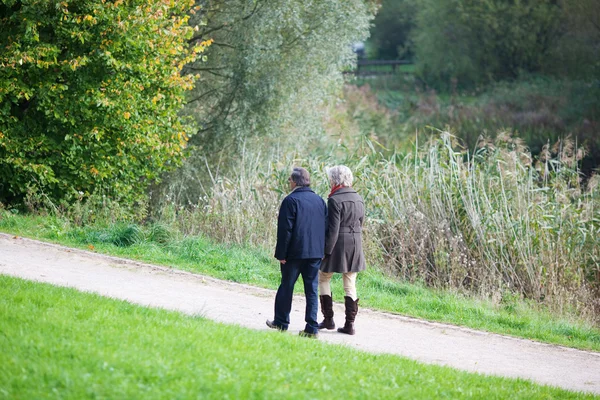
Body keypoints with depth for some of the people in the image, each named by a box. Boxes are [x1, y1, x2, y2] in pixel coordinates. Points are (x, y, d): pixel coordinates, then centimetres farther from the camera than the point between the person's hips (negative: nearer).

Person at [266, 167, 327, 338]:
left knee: (286, 287, 10)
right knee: (312, 289, 5)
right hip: (316, 252, 5)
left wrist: (281, 254, -9)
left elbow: (285, 229, -13)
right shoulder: (319, 200, 8)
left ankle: (281, 322, 20)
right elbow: (326, 226, 11)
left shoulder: (291, 200, -11)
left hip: (295, 252, -5)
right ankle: (312, 327, 0)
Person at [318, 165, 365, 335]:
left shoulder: (335, 200, -15)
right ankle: (350, 324, 7)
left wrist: (326, 250, -13)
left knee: (323, 278, 11)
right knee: (350, 284, 9)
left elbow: (333, 229, -17)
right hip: (356, 245, 6)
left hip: (338, 245, -6)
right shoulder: (358, 199, 8)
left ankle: (328, 319, 10)